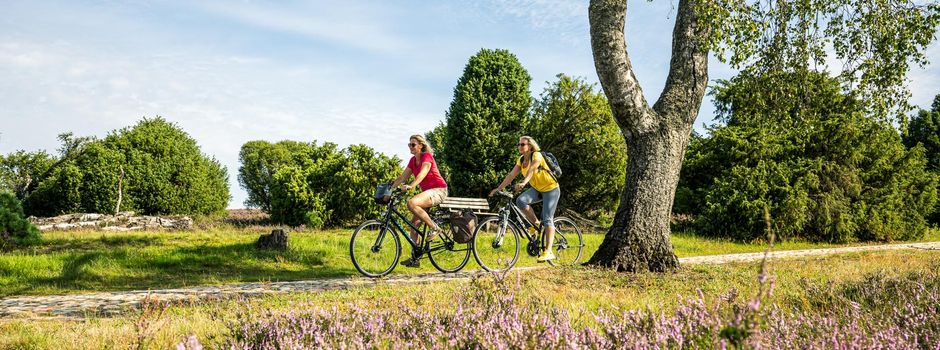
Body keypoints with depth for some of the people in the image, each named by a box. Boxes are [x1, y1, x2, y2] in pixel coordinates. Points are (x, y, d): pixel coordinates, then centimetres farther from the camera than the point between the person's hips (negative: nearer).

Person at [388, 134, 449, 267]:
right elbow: (402, 177, 11)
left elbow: (422, 173, -29)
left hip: (438, 190, -9)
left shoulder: (427, 156, -12)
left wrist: (410, 186, -44)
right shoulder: (413, 160, 12)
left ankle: (434, 227, -18)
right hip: (427, 191, 9)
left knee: (412, 203, -33)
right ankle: (415, 259, 5)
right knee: (414, 223, 1)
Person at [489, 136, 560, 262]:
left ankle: (549, 252, -19)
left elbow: (531, 170, -38)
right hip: (537, 189, 7)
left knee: (547, 219, -16)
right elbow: (511, 175, -2)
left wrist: (523, 183, -55)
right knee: (520, 200, -22)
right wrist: (498, 189, -10)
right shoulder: (521, 160, 2)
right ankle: (536, 224, -2)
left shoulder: (536, 155, -20)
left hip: (551, 189, -7)